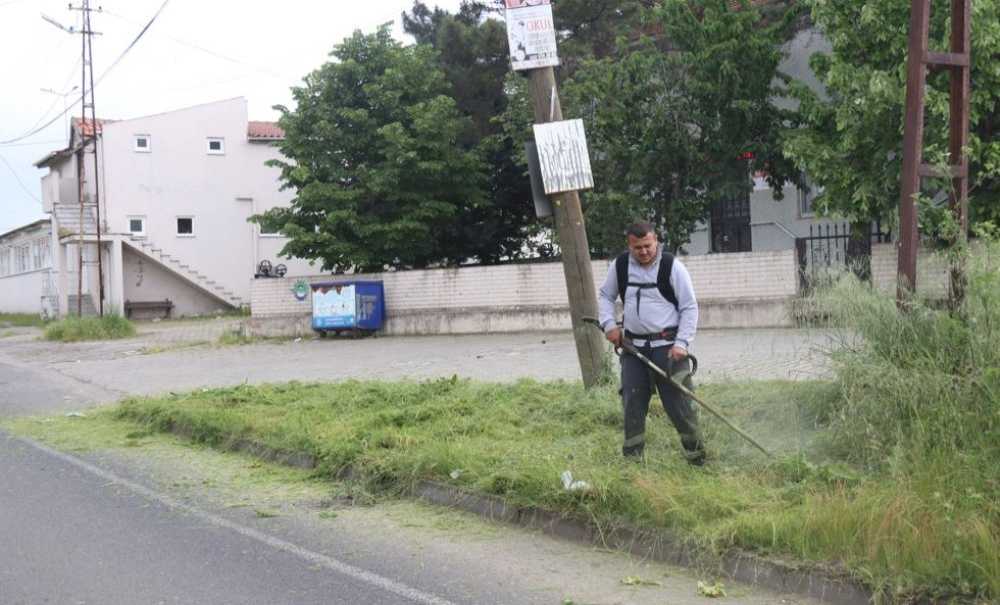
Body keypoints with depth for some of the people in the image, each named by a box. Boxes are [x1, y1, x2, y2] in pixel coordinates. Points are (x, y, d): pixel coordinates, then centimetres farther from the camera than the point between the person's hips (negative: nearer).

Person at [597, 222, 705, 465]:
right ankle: (631, 458, 15)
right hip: (633, 345, 4)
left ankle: (696, 457, 7)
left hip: (667, 345, -4)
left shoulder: (672, 266, -9)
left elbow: (690, 307, -6)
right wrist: (609, 324, 2)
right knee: (632, 403, 6)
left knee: (678, 400, -5)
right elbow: (605, 296, 19)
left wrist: (682, 343, -14)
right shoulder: (620, 266, 3)